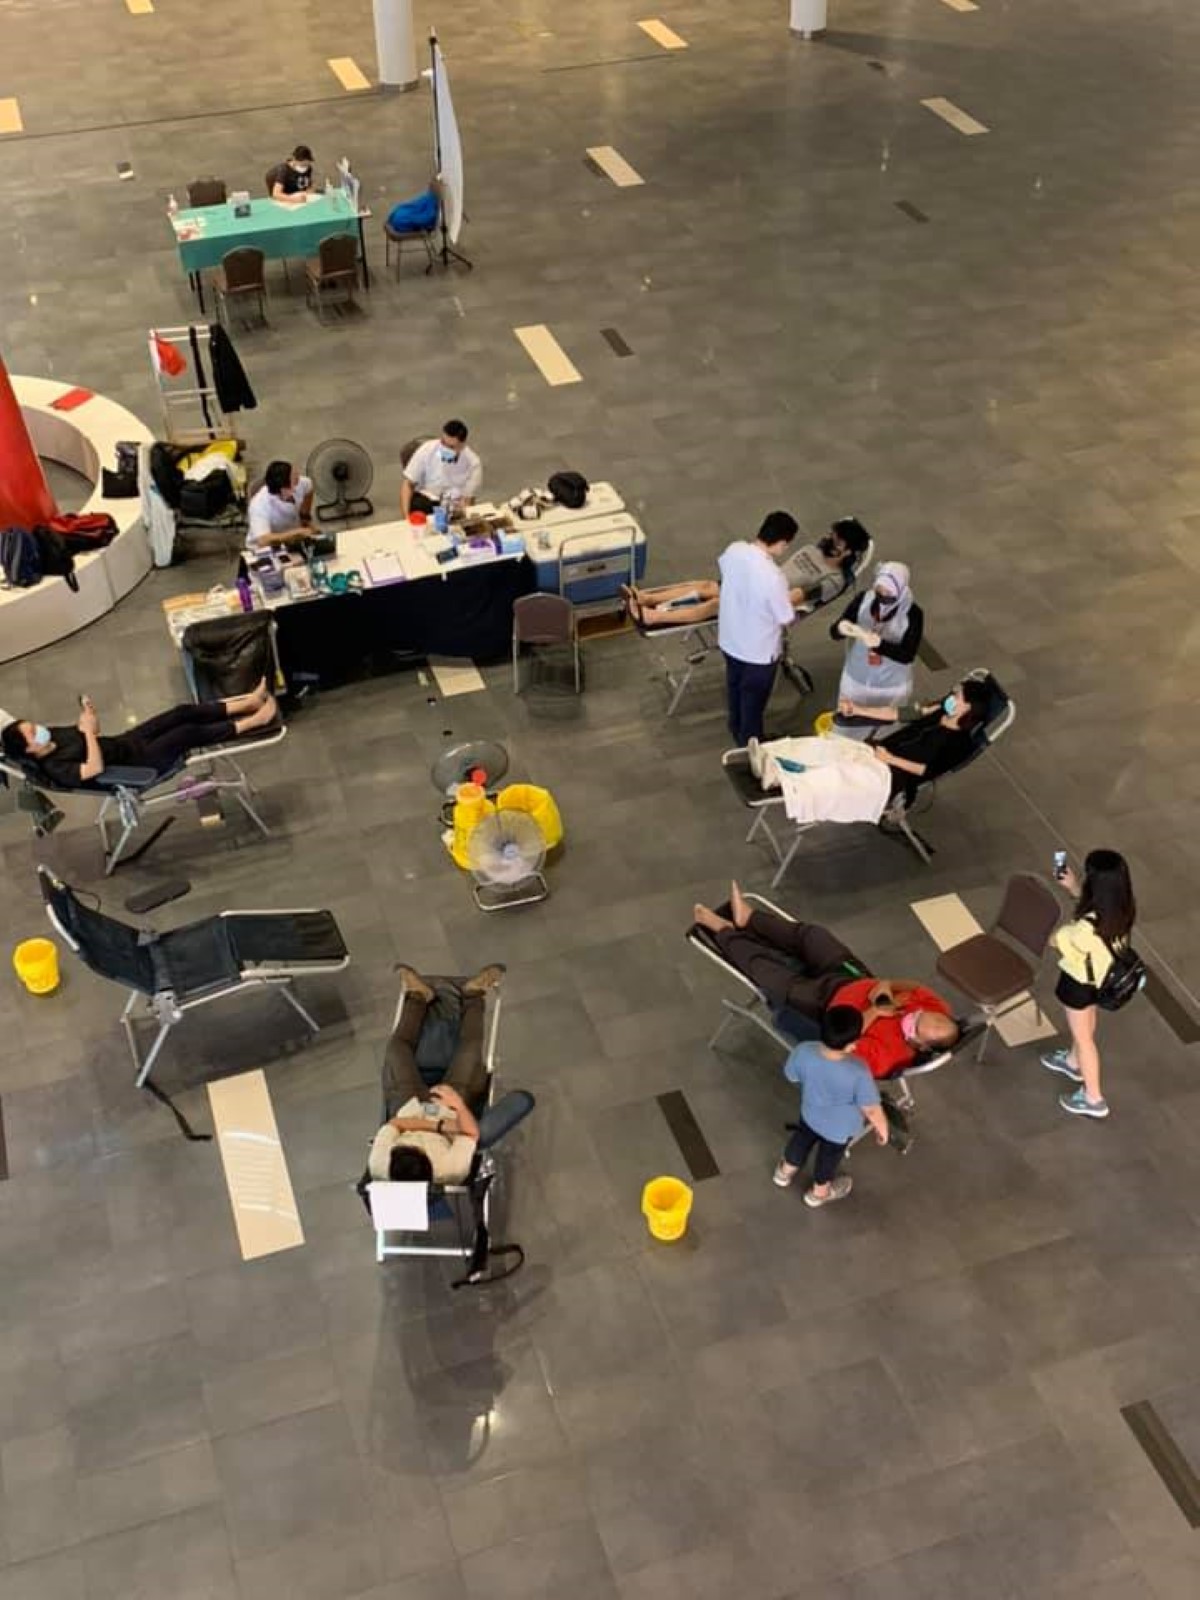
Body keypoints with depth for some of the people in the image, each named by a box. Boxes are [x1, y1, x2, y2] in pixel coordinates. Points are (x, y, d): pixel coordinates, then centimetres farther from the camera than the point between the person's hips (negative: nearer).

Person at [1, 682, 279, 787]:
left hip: (126, 742, 8)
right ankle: (252, 721, -6)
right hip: (140, 761, -8)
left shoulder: (53, 736, 1)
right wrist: (89, 731, -31)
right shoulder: (56, 769, -26)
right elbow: (95, 768, -37)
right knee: (189, 733, -17)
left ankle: (249, 701, 2)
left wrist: (88, 715, -8)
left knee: (183, 712, -3)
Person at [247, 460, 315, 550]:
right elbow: (263, 541, -47)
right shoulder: (259, 505, -34)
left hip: (293, 541, 6)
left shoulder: (301, 483, -17)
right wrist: (298, 532, -41)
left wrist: (305, 518, 5)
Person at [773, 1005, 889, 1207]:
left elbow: (791, 1076, -10)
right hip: (839, 1128, -3)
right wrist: (882, 1130, -8)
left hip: (810, 1114, 3)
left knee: (801, 1141, 34)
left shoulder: (803, 1051, -32)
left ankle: (785, 1173, 61)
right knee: (829, 1157, 28)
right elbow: (872, 1110, -29)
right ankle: (819, 1192, 55)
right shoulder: (858, 1073, -43)